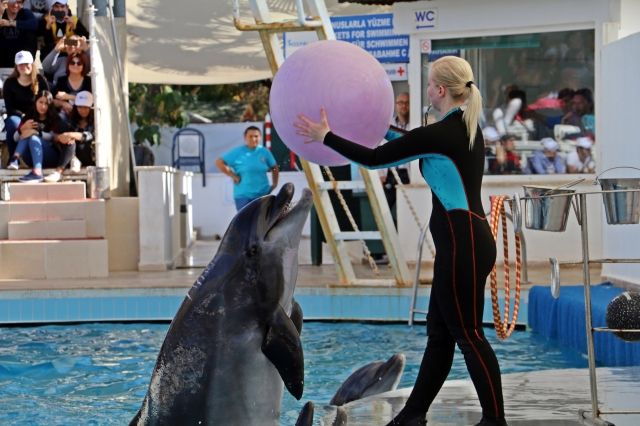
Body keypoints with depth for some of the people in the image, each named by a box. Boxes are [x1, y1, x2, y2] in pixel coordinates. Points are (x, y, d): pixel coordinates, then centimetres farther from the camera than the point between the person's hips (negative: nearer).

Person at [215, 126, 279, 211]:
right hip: (243, 195, -3)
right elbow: (219, 162, -7)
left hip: (263, 194, 3)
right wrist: (234, 176, -10)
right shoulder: (238, 152, -6)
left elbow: (275, 168, 18)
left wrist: (275, 183, 8)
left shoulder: (265, 152, 3)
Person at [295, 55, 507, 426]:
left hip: (463, 243, -10)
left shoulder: (440, 134, -16)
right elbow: (413, 144, 30)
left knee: (468, 334, -3)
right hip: (465, 240, 10)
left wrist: (326, 136, -1)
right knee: (440, 332, 13)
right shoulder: (467, 129, 12)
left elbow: (374, 159, -12)